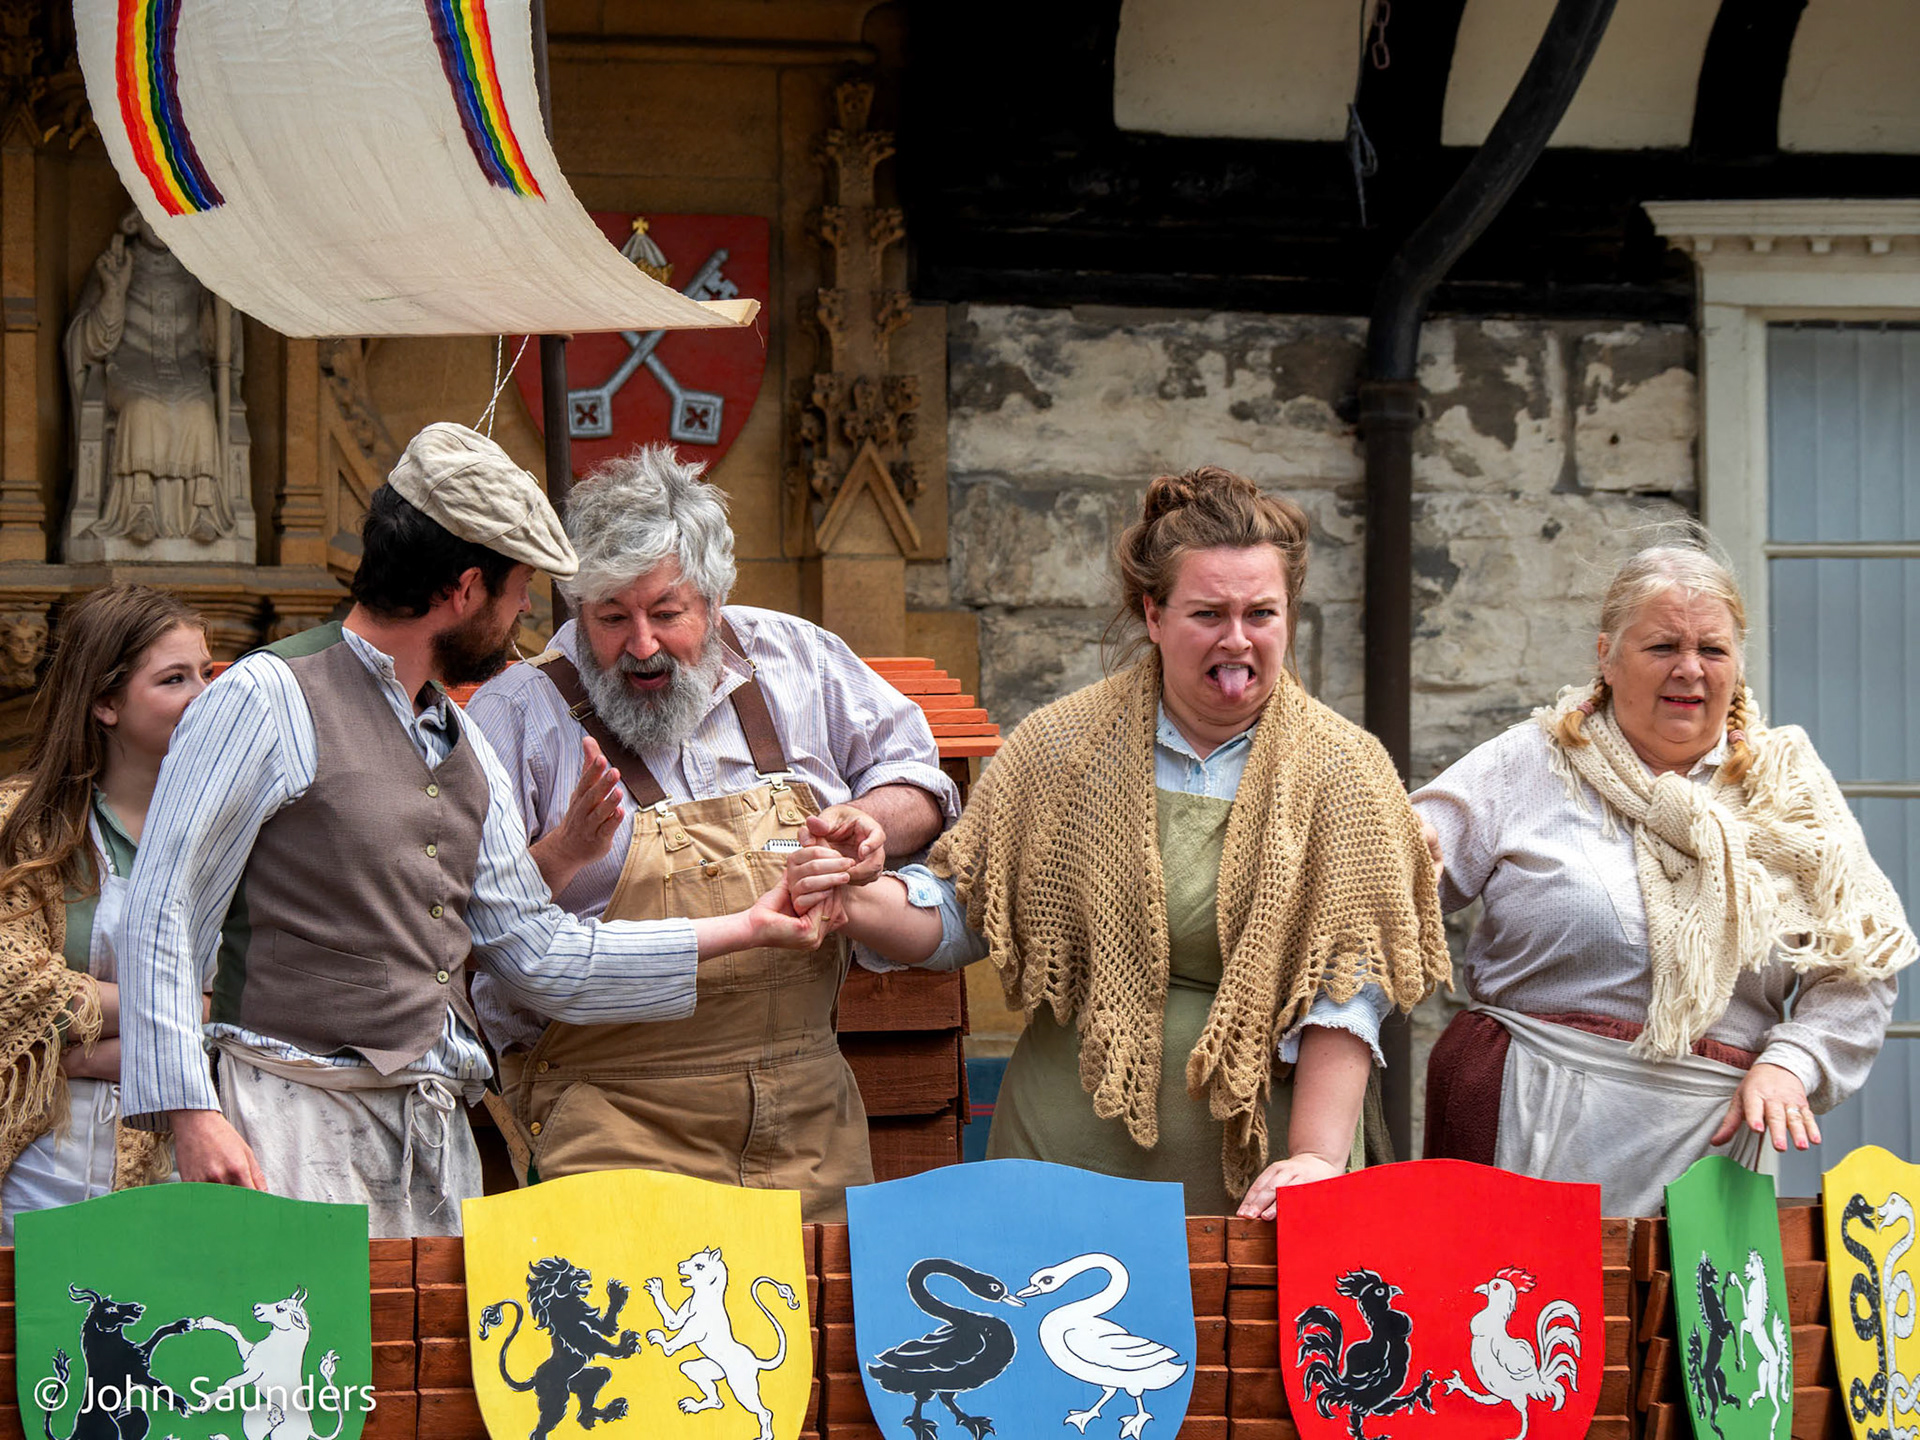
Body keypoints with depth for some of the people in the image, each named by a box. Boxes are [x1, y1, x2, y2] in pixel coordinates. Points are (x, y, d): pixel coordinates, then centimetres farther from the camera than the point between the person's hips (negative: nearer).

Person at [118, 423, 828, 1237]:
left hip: (437, 1135, 7)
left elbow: (536, 952, 21)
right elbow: (164, 912, -8)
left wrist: (741, 929, 21)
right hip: (296, 1115, -7)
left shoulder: (463, 747, 20)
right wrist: (191, 1114, -17)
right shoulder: (268, 700, -5)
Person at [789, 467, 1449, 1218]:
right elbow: (960, 910, 9)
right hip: (1072, 1152, 1)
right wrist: (861, 906, -11)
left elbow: (1344, 992, -6)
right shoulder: (1060, 747, 5)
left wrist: (1316, 1160, -15)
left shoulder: (1344, 770, 0)